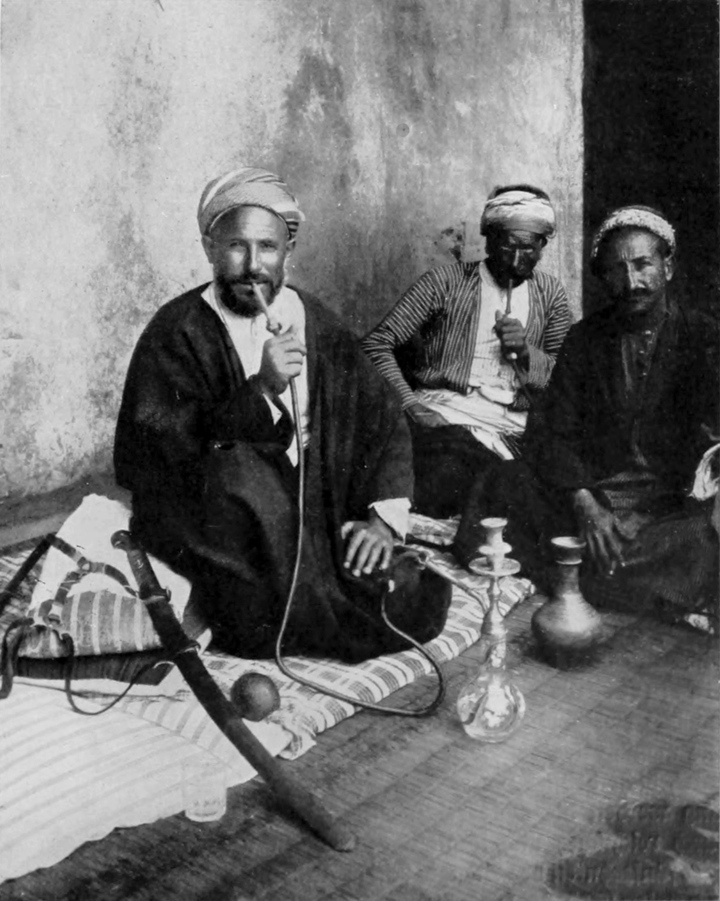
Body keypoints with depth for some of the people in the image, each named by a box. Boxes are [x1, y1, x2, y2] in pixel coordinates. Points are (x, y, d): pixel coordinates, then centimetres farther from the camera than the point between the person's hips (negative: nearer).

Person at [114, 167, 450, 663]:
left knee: (421, 601, -17)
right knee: (238, 464, -36)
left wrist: (384, 515, -5)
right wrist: (260, 390, -25)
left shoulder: (316, 323, 8)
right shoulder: (175, 334, -5)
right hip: (208, 524, -3)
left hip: (317, 515, 4)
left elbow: (384, 417, 10)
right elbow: (149, 459, -16)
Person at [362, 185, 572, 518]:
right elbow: (377, 343, 0)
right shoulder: (446, 281, 7)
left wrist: (525, 353, -5)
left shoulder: (550, 294, 18)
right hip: (444, 418, -3)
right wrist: (410, 404, -13)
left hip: (514, 429, 3)